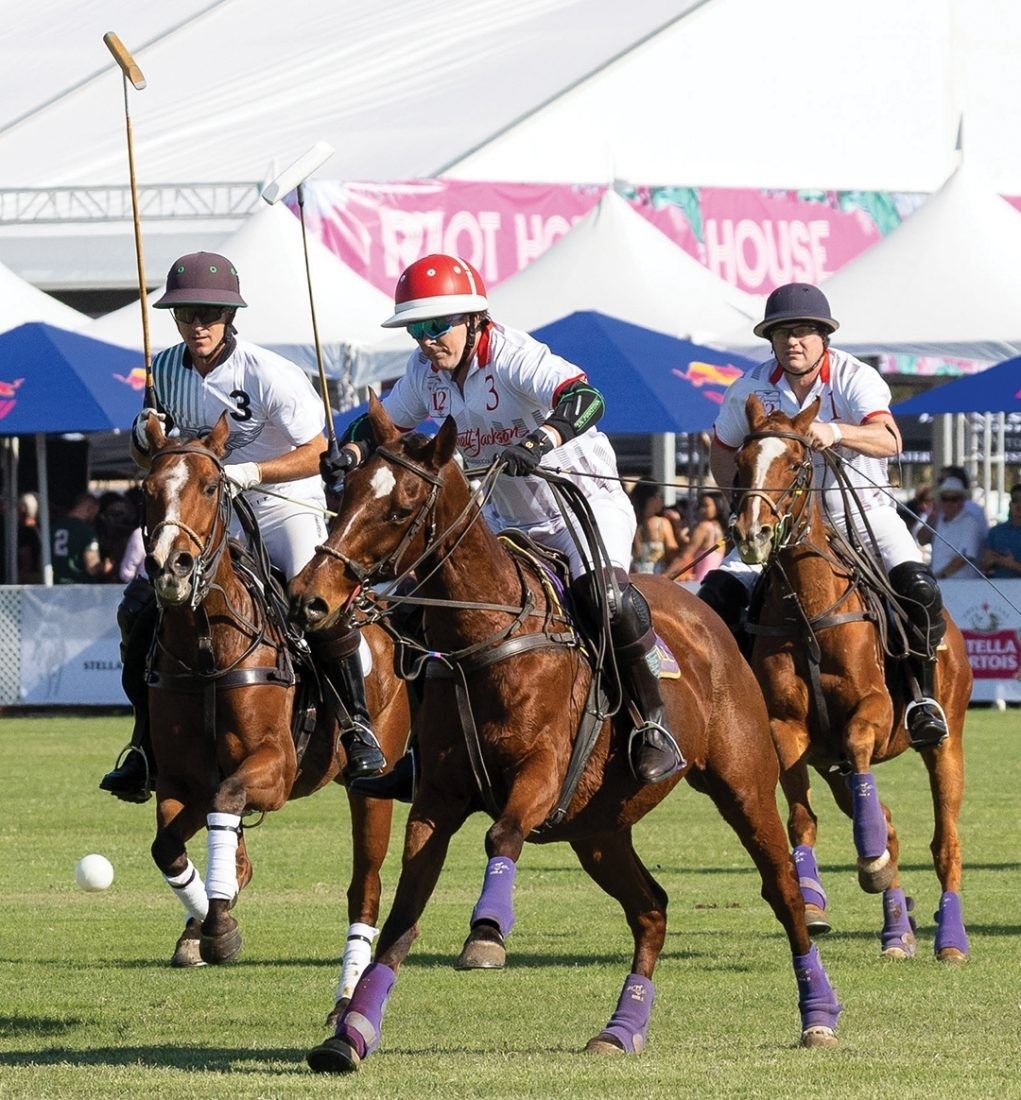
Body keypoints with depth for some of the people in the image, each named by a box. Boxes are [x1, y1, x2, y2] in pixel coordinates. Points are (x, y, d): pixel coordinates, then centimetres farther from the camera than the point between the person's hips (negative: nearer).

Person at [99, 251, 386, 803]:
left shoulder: (268, 374, -18)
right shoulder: (165, 370, -1)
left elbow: (317, 453, -16)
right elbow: (145, 456, 10)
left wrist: (249, 474, -29)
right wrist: (146, 436, -14)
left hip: (285, 508, -5)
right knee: (138, 609, -7)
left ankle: (357, 725, -16)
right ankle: (146, 743, 7)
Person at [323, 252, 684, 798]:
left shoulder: (514, 356, -24)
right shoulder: (426, 373, -3)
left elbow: (585, 399, -39)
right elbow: (379, 421, 10)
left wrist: (540, 442, -58)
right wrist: (350, 454, -13)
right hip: (510, 522, 8)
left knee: (604, 595, -33)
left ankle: (655, 728, -20)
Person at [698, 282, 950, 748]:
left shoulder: (855, 378, -16)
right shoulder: (752, 389, -5)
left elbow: (889, 440, -35)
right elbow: (721, 452, 12)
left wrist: (836, 432, -53)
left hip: (862, 511, -3)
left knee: (917, 587, -28)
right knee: (718, 593, -15)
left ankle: (923, 695, -12)